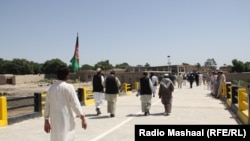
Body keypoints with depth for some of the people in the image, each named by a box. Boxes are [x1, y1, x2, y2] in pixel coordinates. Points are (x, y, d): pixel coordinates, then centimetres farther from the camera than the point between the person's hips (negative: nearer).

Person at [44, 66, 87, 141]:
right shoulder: (68, 87, -11)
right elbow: (75, 104, -14)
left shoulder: (51, 87, 5)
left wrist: (46, 121, 18)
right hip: (66, 120, -6)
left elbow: (47, 105, 10)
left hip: (54, 120, 6)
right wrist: (83, 118, -9)